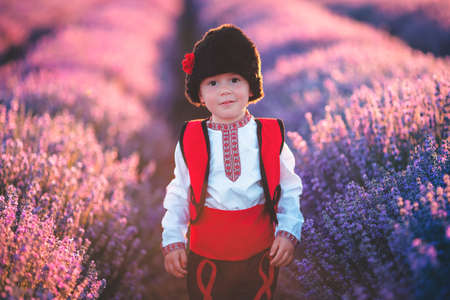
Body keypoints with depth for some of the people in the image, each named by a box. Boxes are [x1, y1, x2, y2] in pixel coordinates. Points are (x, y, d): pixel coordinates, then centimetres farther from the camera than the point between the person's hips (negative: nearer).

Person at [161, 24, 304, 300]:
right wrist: (172, 242, -1)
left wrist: (288, 233, -9)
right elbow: (179, 195, 4)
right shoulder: (190, 140, -3)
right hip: (206, 256, 0)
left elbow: (290, 191, 3)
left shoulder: (270, 136, -3)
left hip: (260, 254, 0)